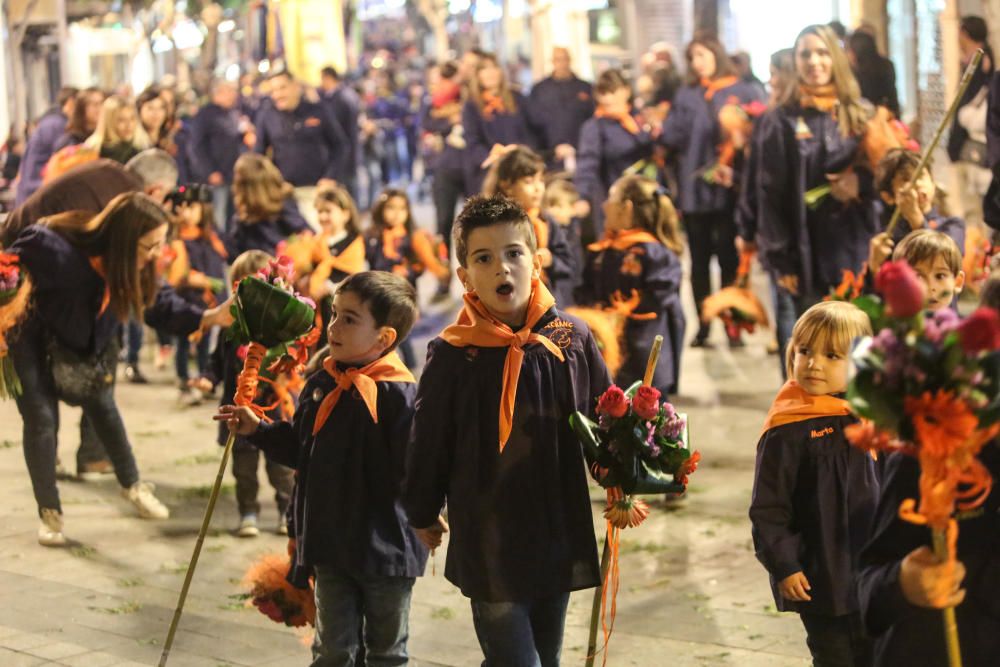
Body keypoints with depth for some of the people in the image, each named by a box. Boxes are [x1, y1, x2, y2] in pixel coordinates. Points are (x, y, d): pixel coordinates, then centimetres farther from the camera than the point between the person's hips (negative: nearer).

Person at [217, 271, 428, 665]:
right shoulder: (321, 386, 4)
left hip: (386, 547, -6)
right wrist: (257, 430, 9)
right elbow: (299, 449, 17)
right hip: (330, 543, 6)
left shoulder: (401, 394, -18)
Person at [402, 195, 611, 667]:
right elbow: (428, 445, 1)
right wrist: (424, 514, 9)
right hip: (487, 544, -3)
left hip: (559, 537, 4)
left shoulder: (573, 339, -2)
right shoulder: (451, 356, -9)